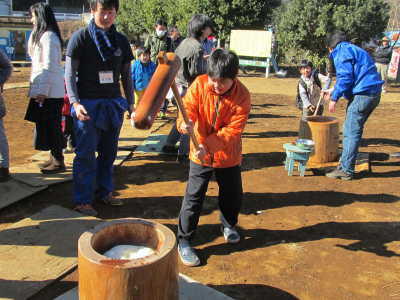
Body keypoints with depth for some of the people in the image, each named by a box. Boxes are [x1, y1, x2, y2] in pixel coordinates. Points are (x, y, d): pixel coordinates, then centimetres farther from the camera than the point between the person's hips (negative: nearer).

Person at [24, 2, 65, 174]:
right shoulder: (41, 35, 17)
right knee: (46, 125, 14)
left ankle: (59, 162, 5)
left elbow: (49, 66, -18)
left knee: (51, 125, -4)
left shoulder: (48, 36, -13)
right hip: (46, 90, 10)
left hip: (49, 91, -10)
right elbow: (35, 56, 27)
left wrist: (42, 91, -19)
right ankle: (54, 158, 25)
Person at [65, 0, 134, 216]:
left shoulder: (121, 40, 9)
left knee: (109, 152, 11)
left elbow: (126, 76, 14)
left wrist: (131, 103, 9)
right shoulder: (81, 37, -4)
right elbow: (70, 73, -5)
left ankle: (104, 192, 27)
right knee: (86, 154, -1)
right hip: (88, 104, -4)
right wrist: (75, 103, -16)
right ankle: (83, 200, 10)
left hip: (113, 104, 5)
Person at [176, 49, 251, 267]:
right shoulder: (199, 85, -14)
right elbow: (187, 108, -18)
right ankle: (184, 242, 13)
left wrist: (208, 145, -33)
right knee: (193, 197, -1)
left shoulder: (242, 96, -18)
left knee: (233, 195, 17)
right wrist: (185, 123, -43)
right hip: (200, 154, -1)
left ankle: (228, 224, 48)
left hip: (228, 156, 1)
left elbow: (233, 130, -22)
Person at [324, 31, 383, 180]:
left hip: (362, 95, -10)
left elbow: (345, 77, -15)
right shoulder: (355, 49, 26)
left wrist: (334, 98, -10)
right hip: (374, 93, 10)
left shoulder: (342, 52, -4)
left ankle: (346, 170, -5)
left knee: (351, 133, -8)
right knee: (354, 130, 19)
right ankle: (346, 160, 31)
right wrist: (333, 90, 39)